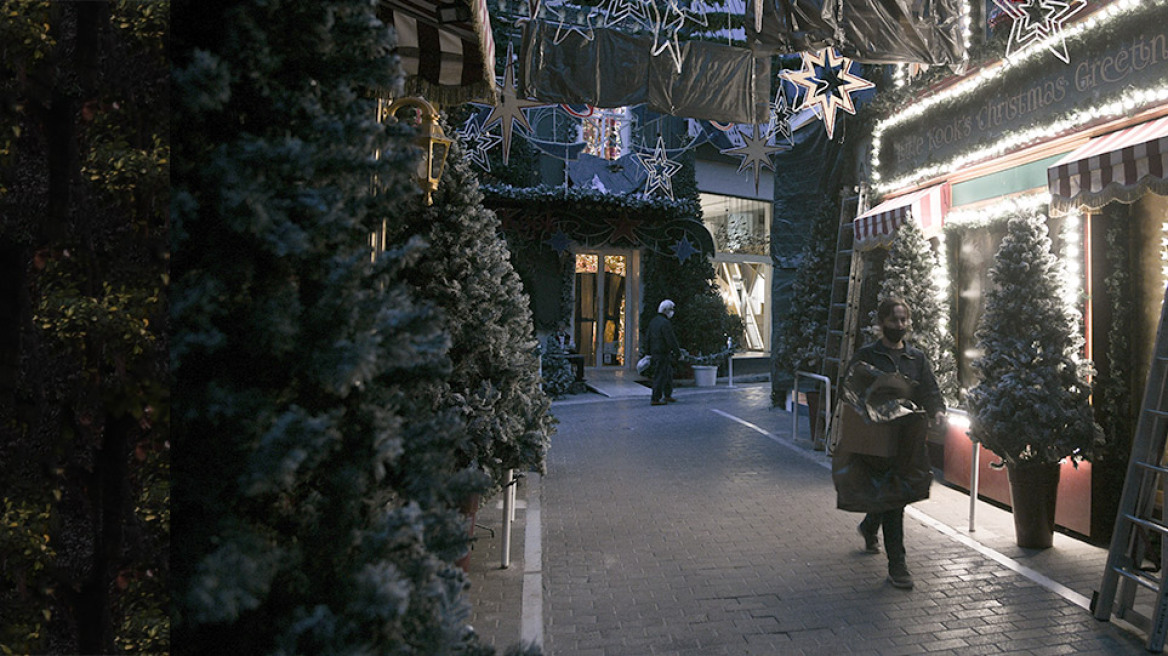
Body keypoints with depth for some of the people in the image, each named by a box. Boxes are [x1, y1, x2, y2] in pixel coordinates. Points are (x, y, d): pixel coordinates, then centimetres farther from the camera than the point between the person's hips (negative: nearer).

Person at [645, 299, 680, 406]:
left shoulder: (653, 321, 13)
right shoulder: (665, 323, -16)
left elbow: (647, 338, 17)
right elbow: (671, 340, -19)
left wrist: (649, 353, 22)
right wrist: (678, 352, -13)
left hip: (655, 353, 9)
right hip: (663, 354, -9)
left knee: (668, 373, 19)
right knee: (660, 376, -4)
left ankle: (667, 395, 26)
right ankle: (655, 399, -1)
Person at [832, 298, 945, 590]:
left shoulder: (917, 358, 13)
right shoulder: (866, 356, 0)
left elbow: (931, 392, 6)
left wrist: (937, 411, -15)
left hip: (908, 439, 5)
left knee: (894, 495, 14)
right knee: (891, 499, -7)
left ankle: (869, 527, 46)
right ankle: (897, 565, -1)